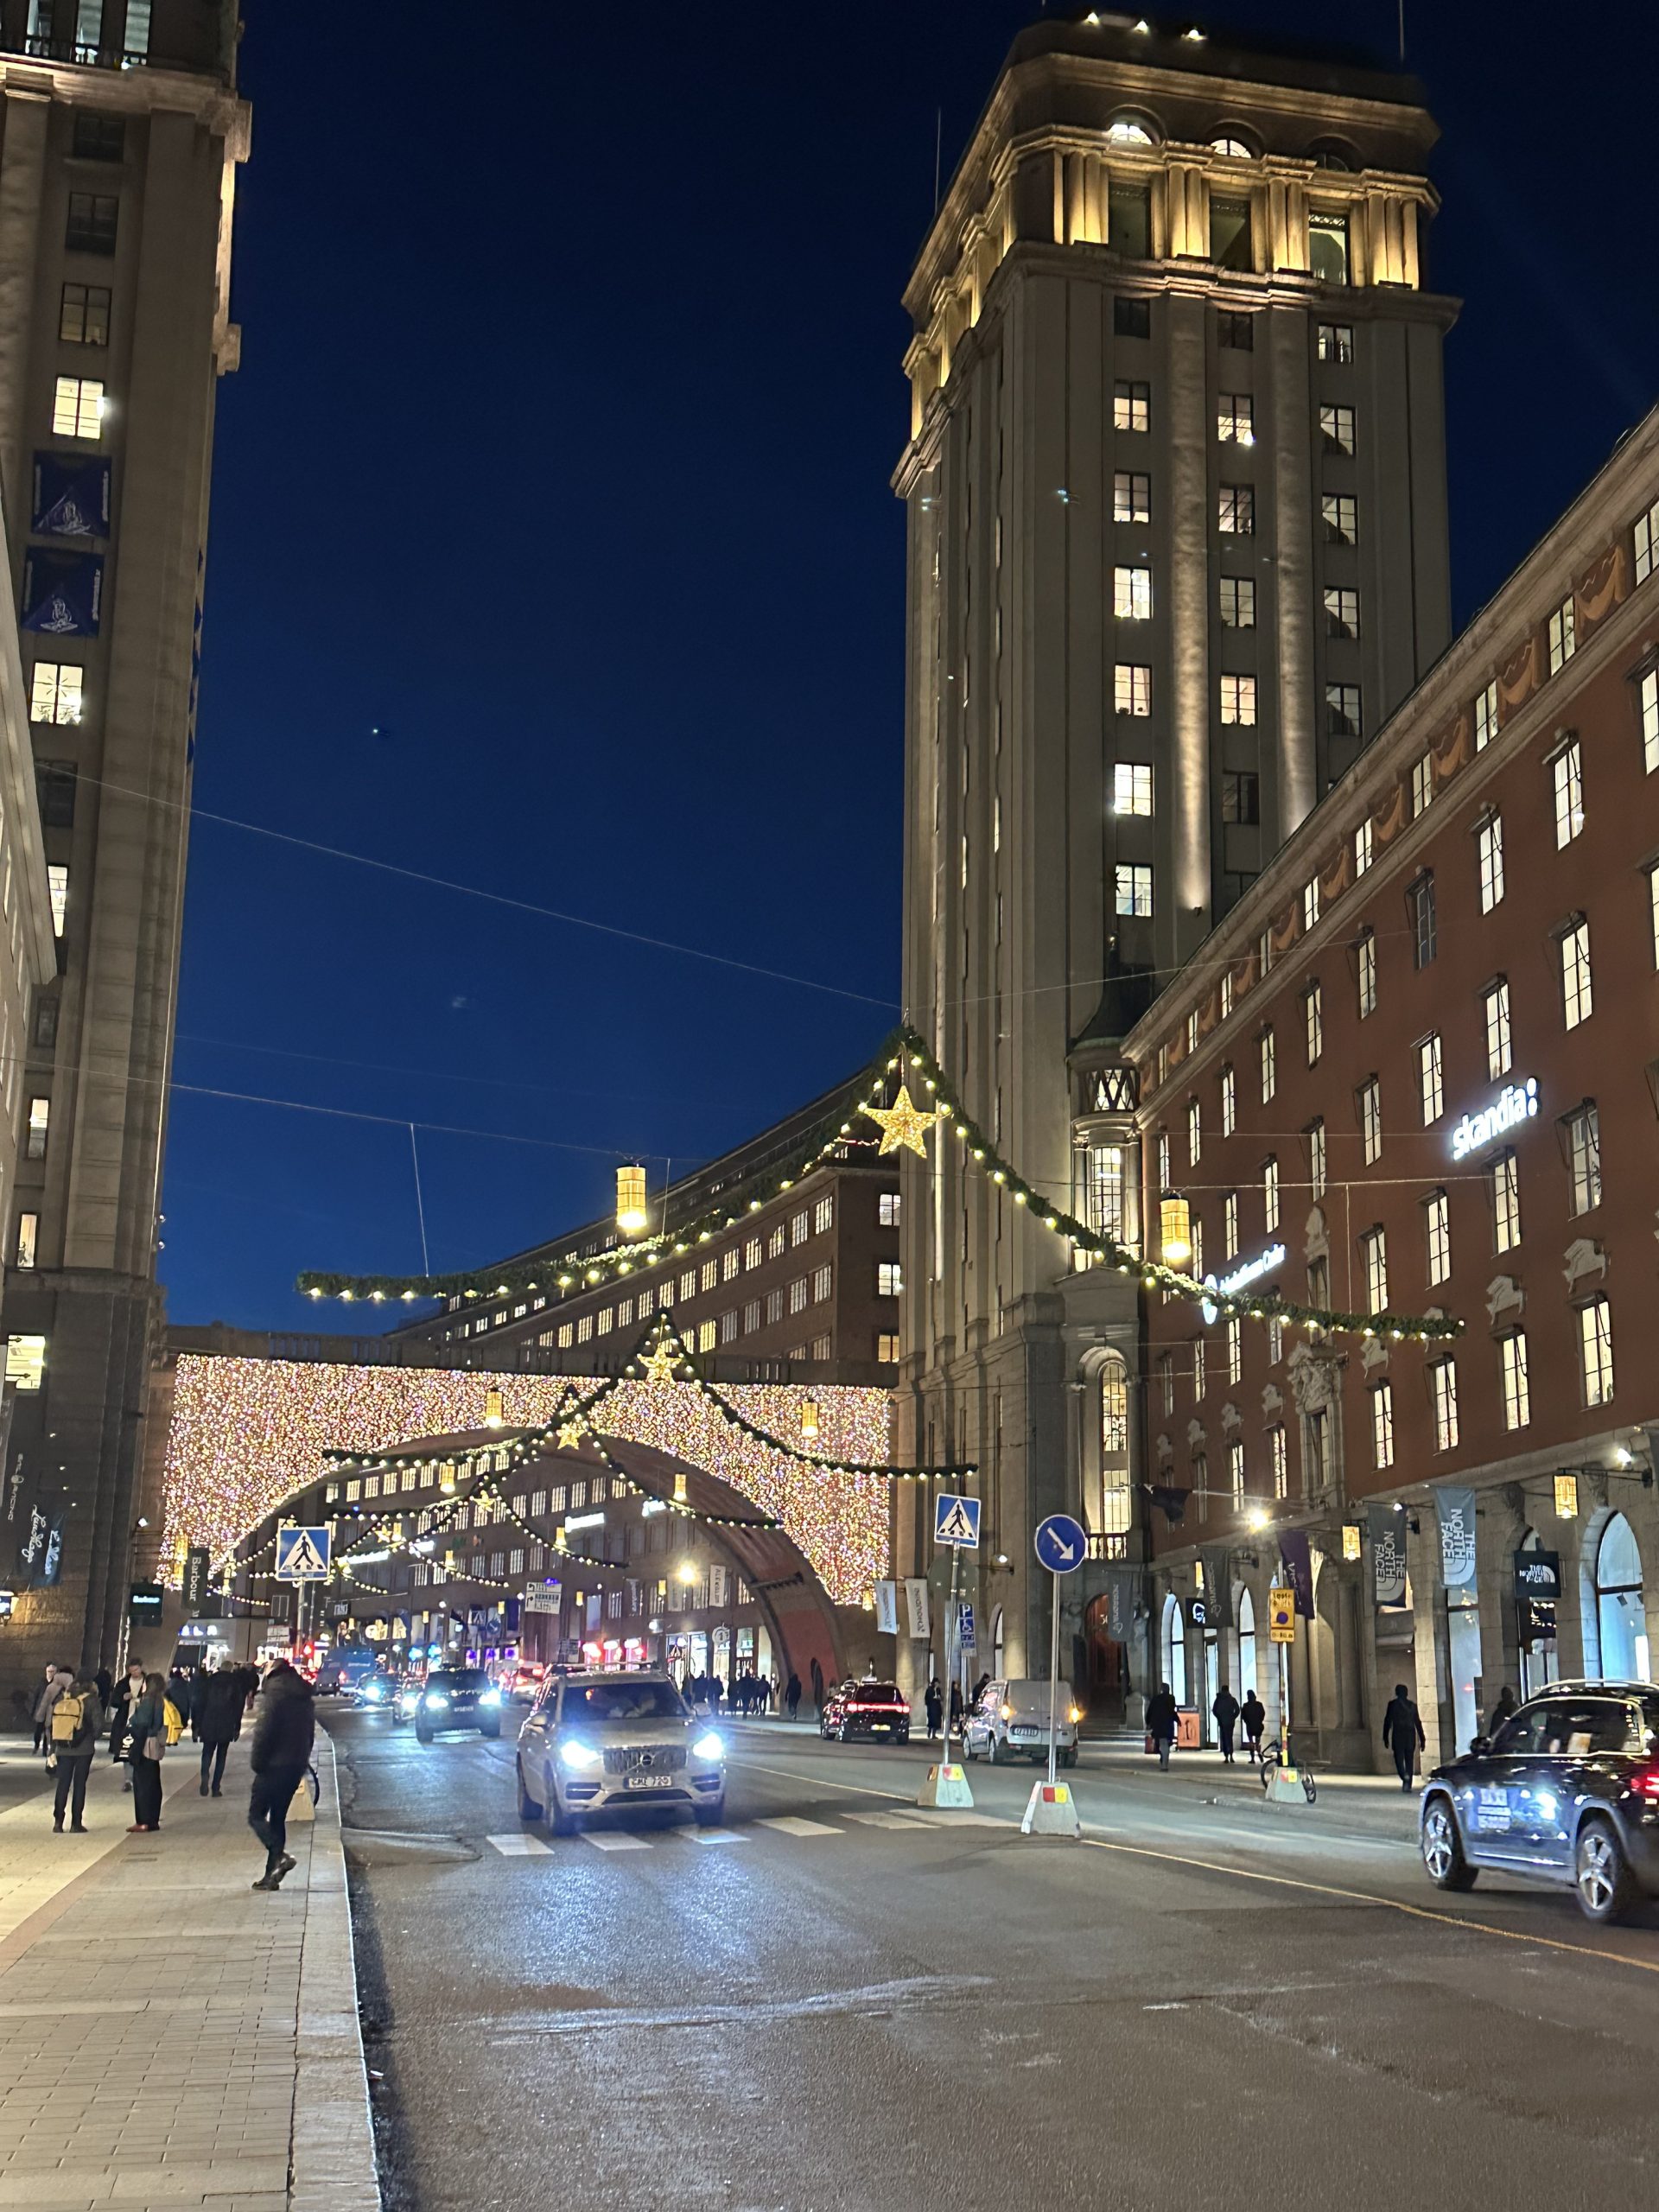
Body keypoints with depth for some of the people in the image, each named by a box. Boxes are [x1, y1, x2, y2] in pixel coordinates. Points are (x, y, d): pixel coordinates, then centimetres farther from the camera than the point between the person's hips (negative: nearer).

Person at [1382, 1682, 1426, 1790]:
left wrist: (1385, 1737, 1)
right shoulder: (1412, 1705, 9)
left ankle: (1405, 1776, -29)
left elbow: (1388, 1720, -4)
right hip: (1411, 1736, 3)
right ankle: (1408, 1785, 7)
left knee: (1399, 1758, -2)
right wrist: (1422, 1740, 14)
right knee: (1410, 1761, 9)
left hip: (1398, 1735, -3)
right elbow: (1418, 1723, 10)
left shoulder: (1393, 1704, -1)